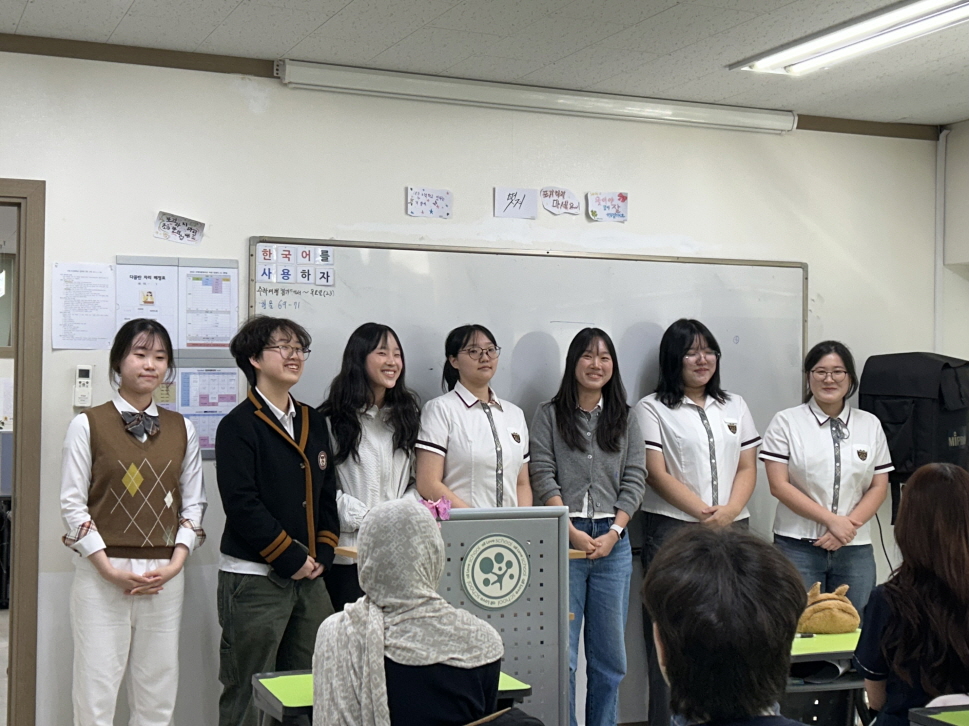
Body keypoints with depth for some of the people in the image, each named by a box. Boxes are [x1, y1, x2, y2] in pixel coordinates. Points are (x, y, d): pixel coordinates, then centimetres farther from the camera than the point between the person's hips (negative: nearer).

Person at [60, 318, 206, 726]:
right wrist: (109, 569, -11)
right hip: (103, 574, -3)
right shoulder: (88, 425, -1)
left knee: (157, 693, 5)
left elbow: (193, 504, 10)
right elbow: (72, 504, -4)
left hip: (165, 577, 3)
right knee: (96, 693, -2)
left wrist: (176, 563, -4)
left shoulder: (182, 430, 9)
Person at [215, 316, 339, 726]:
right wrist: (291, 558, -14)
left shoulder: (313, 422, 14)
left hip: (309, 576, 7)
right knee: (248, 693, 1)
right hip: (255, 579, -6)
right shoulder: (238, 426, -7)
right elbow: (242, 505, -15)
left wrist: (322, 553, 3)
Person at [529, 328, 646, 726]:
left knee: (609, 652, 8)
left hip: (613, 541, 3)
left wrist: (613, 533, -7)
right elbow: (542, 476, -2)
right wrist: (572, 532, -11)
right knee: (561, 652, -3)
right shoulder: (550, 414, 5)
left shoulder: (625, 419, 12)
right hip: (564, 539, -3)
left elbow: (635, 480, 6)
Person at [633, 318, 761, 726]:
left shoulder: (734, 407, 17)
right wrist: (705, 513, -12)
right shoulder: (653, 409, 3)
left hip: (732, 532, 4)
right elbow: (657, 475, -5)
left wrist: (729, 510, -7)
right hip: (672, 531, -4)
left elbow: (747, 468, 12)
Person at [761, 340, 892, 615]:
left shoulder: (870, 425, 11)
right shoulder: (786, 422, 2)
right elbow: (779, 485, -6)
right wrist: (832, 520, -12)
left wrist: (847, 526, -8)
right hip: (798, 548, -3)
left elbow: (879, 487, 7)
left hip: (855, 549, 3)